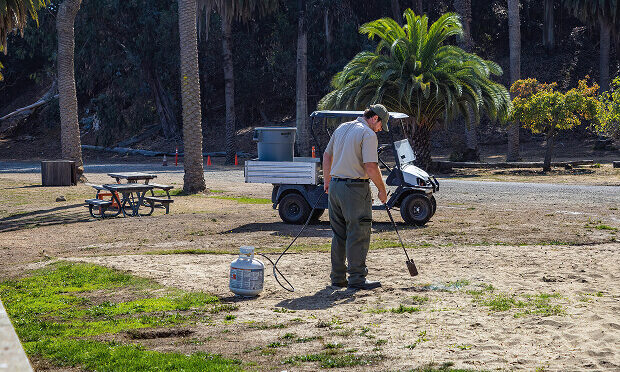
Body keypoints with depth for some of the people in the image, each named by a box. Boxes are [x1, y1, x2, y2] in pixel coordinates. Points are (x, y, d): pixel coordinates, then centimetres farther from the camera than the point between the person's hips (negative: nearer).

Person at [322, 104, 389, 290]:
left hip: (335, 186, 8)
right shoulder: (368, 134, -10)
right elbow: (371, 167, -18)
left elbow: (327, 156, 21)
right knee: (358, 234, -2)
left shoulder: (341, 128, 15)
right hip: (355, 187, -8)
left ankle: (337, 277, 17)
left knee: (339, 235, 13)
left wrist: (327, 181, 28)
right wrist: (382, 190, -8)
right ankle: (357, 278, -2)